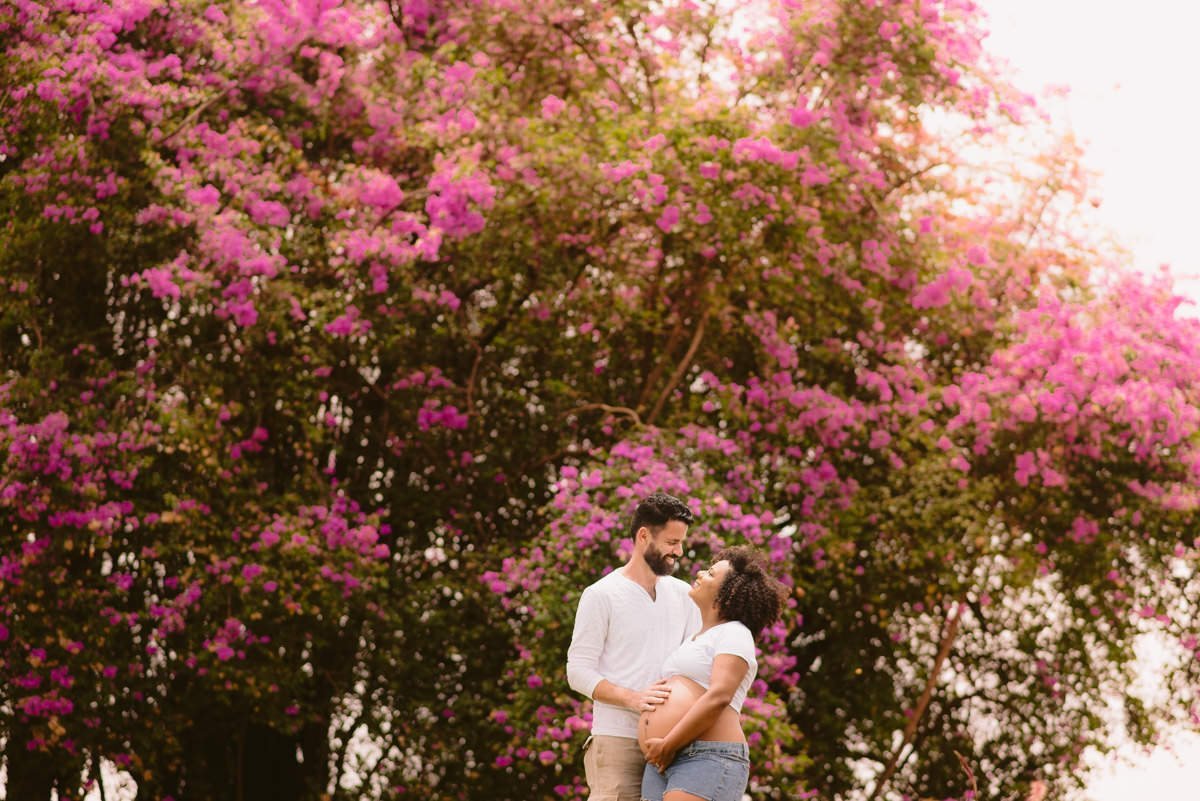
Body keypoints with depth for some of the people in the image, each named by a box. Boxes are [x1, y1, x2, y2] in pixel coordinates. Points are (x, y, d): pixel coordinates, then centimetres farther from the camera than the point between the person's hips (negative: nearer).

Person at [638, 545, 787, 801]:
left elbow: (719, 697, -17)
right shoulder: (698, 640, 25)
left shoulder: (734, 634, -3)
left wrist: (667, 746, -15)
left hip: (709, 761, -9)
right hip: (665, 764, 9)